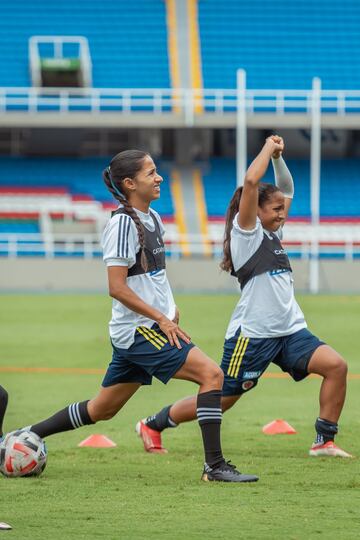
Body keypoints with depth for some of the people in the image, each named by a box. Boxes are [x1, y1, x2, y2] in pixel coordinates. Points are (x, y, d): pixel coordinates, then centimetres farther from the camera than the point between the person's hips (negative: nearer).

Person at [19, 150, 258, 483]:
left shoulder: (152, 219, 13)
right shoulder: (123, 223, -15)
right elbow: (117, 287, -18)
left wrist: (169, 307, 15)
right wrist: (161, 318, -18)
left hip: (149, 328, 9)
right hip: (140, 330, -9)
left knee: (102, 410, 15)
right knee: (211, 374, -17)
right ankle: (215, 466, -17)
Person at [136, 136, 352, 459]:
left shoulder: (273, 233, 15)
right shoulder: (246, 232, -6)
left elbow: (286, 189, 25)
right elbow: (251, 183, -20)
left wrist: (278, 156, 11)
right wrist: (269, 148, -9)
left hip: (290, 331, 7)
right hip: (252, 333, -7)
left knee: (336, 366, -13)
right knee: (220, 400, 2)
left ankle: (325, 441, -7)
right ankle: (152, 426, 22)